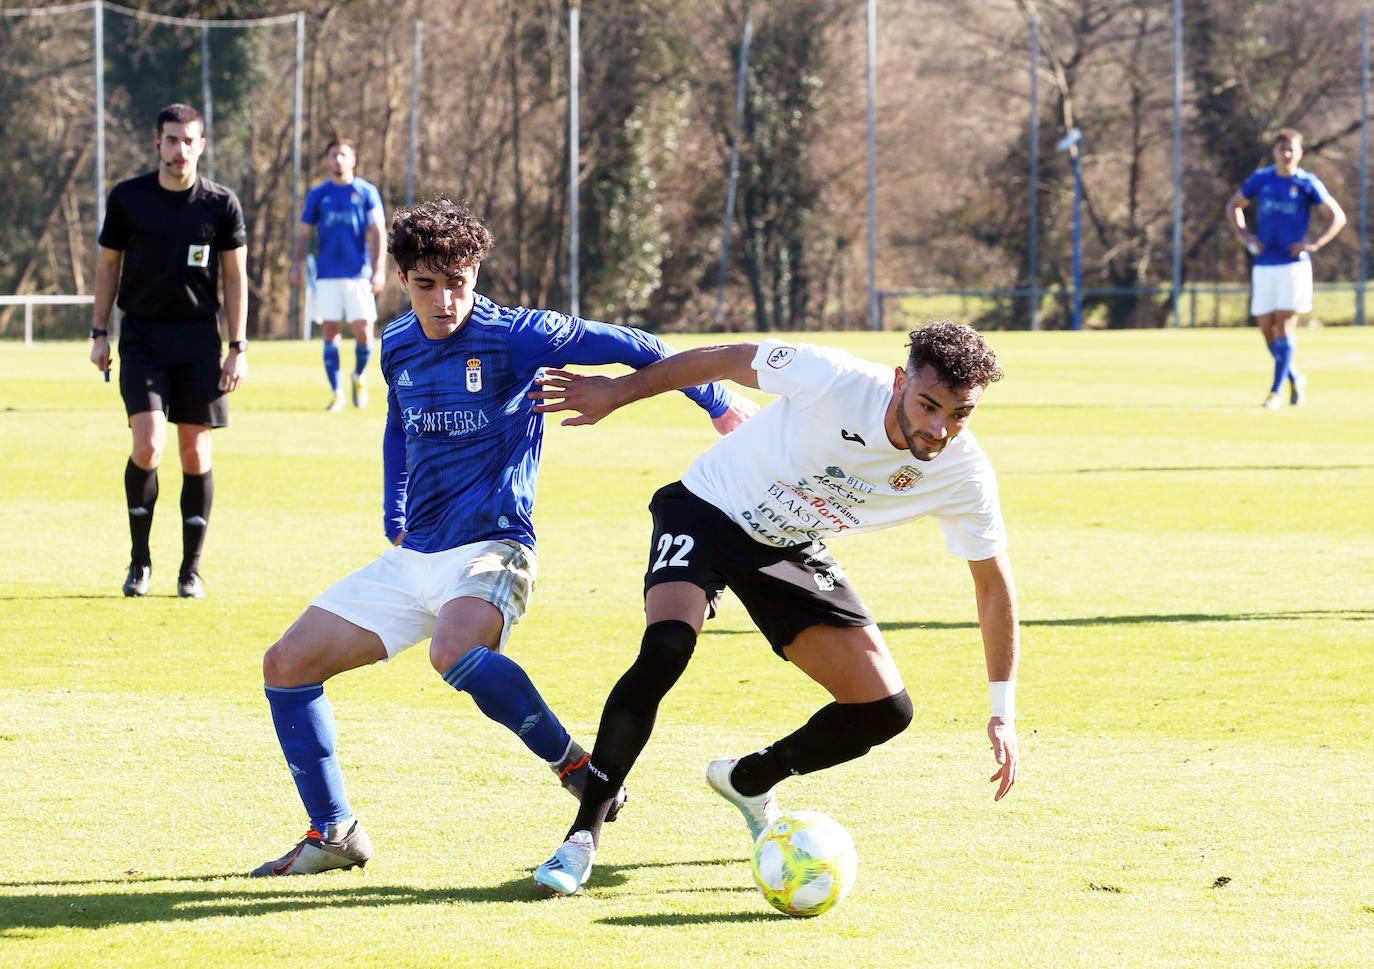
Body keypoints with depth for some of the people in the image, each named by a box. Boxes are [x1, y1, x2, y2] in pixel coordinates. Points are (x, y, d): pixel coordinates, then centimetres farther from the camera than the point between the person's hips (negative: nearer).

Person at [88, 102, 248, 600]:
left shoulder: (221, 204, -1)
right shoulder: (128, 198, 0)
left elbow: (235, 277, 4)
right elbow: (108, 264, 10)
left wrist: (238, 348, -1)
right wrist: (99, 334, 6)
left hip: (199, 339, 1)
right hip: (142, 336, -1)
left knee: (195, 455, 2)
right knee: (148, 446, -15)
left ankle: (191, 569, 13)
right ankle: (139, 559, 1)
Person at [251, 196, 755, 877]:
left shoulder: (513, 337, -11)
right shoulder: (398, 349, 9)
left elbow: (631, 348, -8)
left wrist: (718, 404, -6)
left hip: (488, 550, -7)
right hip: (413, 560, 7)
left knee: (454, 652, -40)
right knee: (287, 665, 0)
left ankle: (575, 767, -24)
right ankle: (333, 835, 8)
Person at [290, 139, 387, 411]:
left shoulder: (367, 192, 4)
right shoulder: (318, 194, 9)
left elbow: (377, 233, 0)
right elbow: (304, 233, 11)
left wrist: (379, 269, -10)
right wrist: (297, 265, -3)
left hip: (359, 274, -1)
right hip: (327, 274, 1)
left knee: (363, 333, -6)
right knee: (330, 334, -1)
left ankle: (360, 377, 21)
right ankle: (336, 393, 6)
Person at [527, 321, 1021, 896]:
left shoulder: (964, 476, -21)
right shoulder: (836, 380, -33)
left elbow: (994, 586, -6)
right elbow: (726, 360, -16)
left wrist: (1003, 712, -7)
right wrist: (616, 393, -7)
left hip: (792, 549, 5)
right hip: (709, 509, -4)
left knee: (886, 711, -4)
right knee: (666, 649, -31)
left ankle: (749, 781, 23)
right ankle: (583, 834, -20)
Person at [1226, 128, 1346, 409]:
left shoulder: (1307, 183, -3)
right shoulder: (1261, 179, 6)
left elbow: (1338, 217, 0)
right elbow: (1233, 206, 19)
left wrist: (1314, 244, -11)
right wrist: (1244, 236, 4)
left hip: (1294, 264, -4)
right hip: (1264, 266, 4)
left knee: (1284, 325, -10)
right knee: (1266, 328, 3)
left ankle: (1276, 391, -9)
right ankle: (1295, 379, 23)